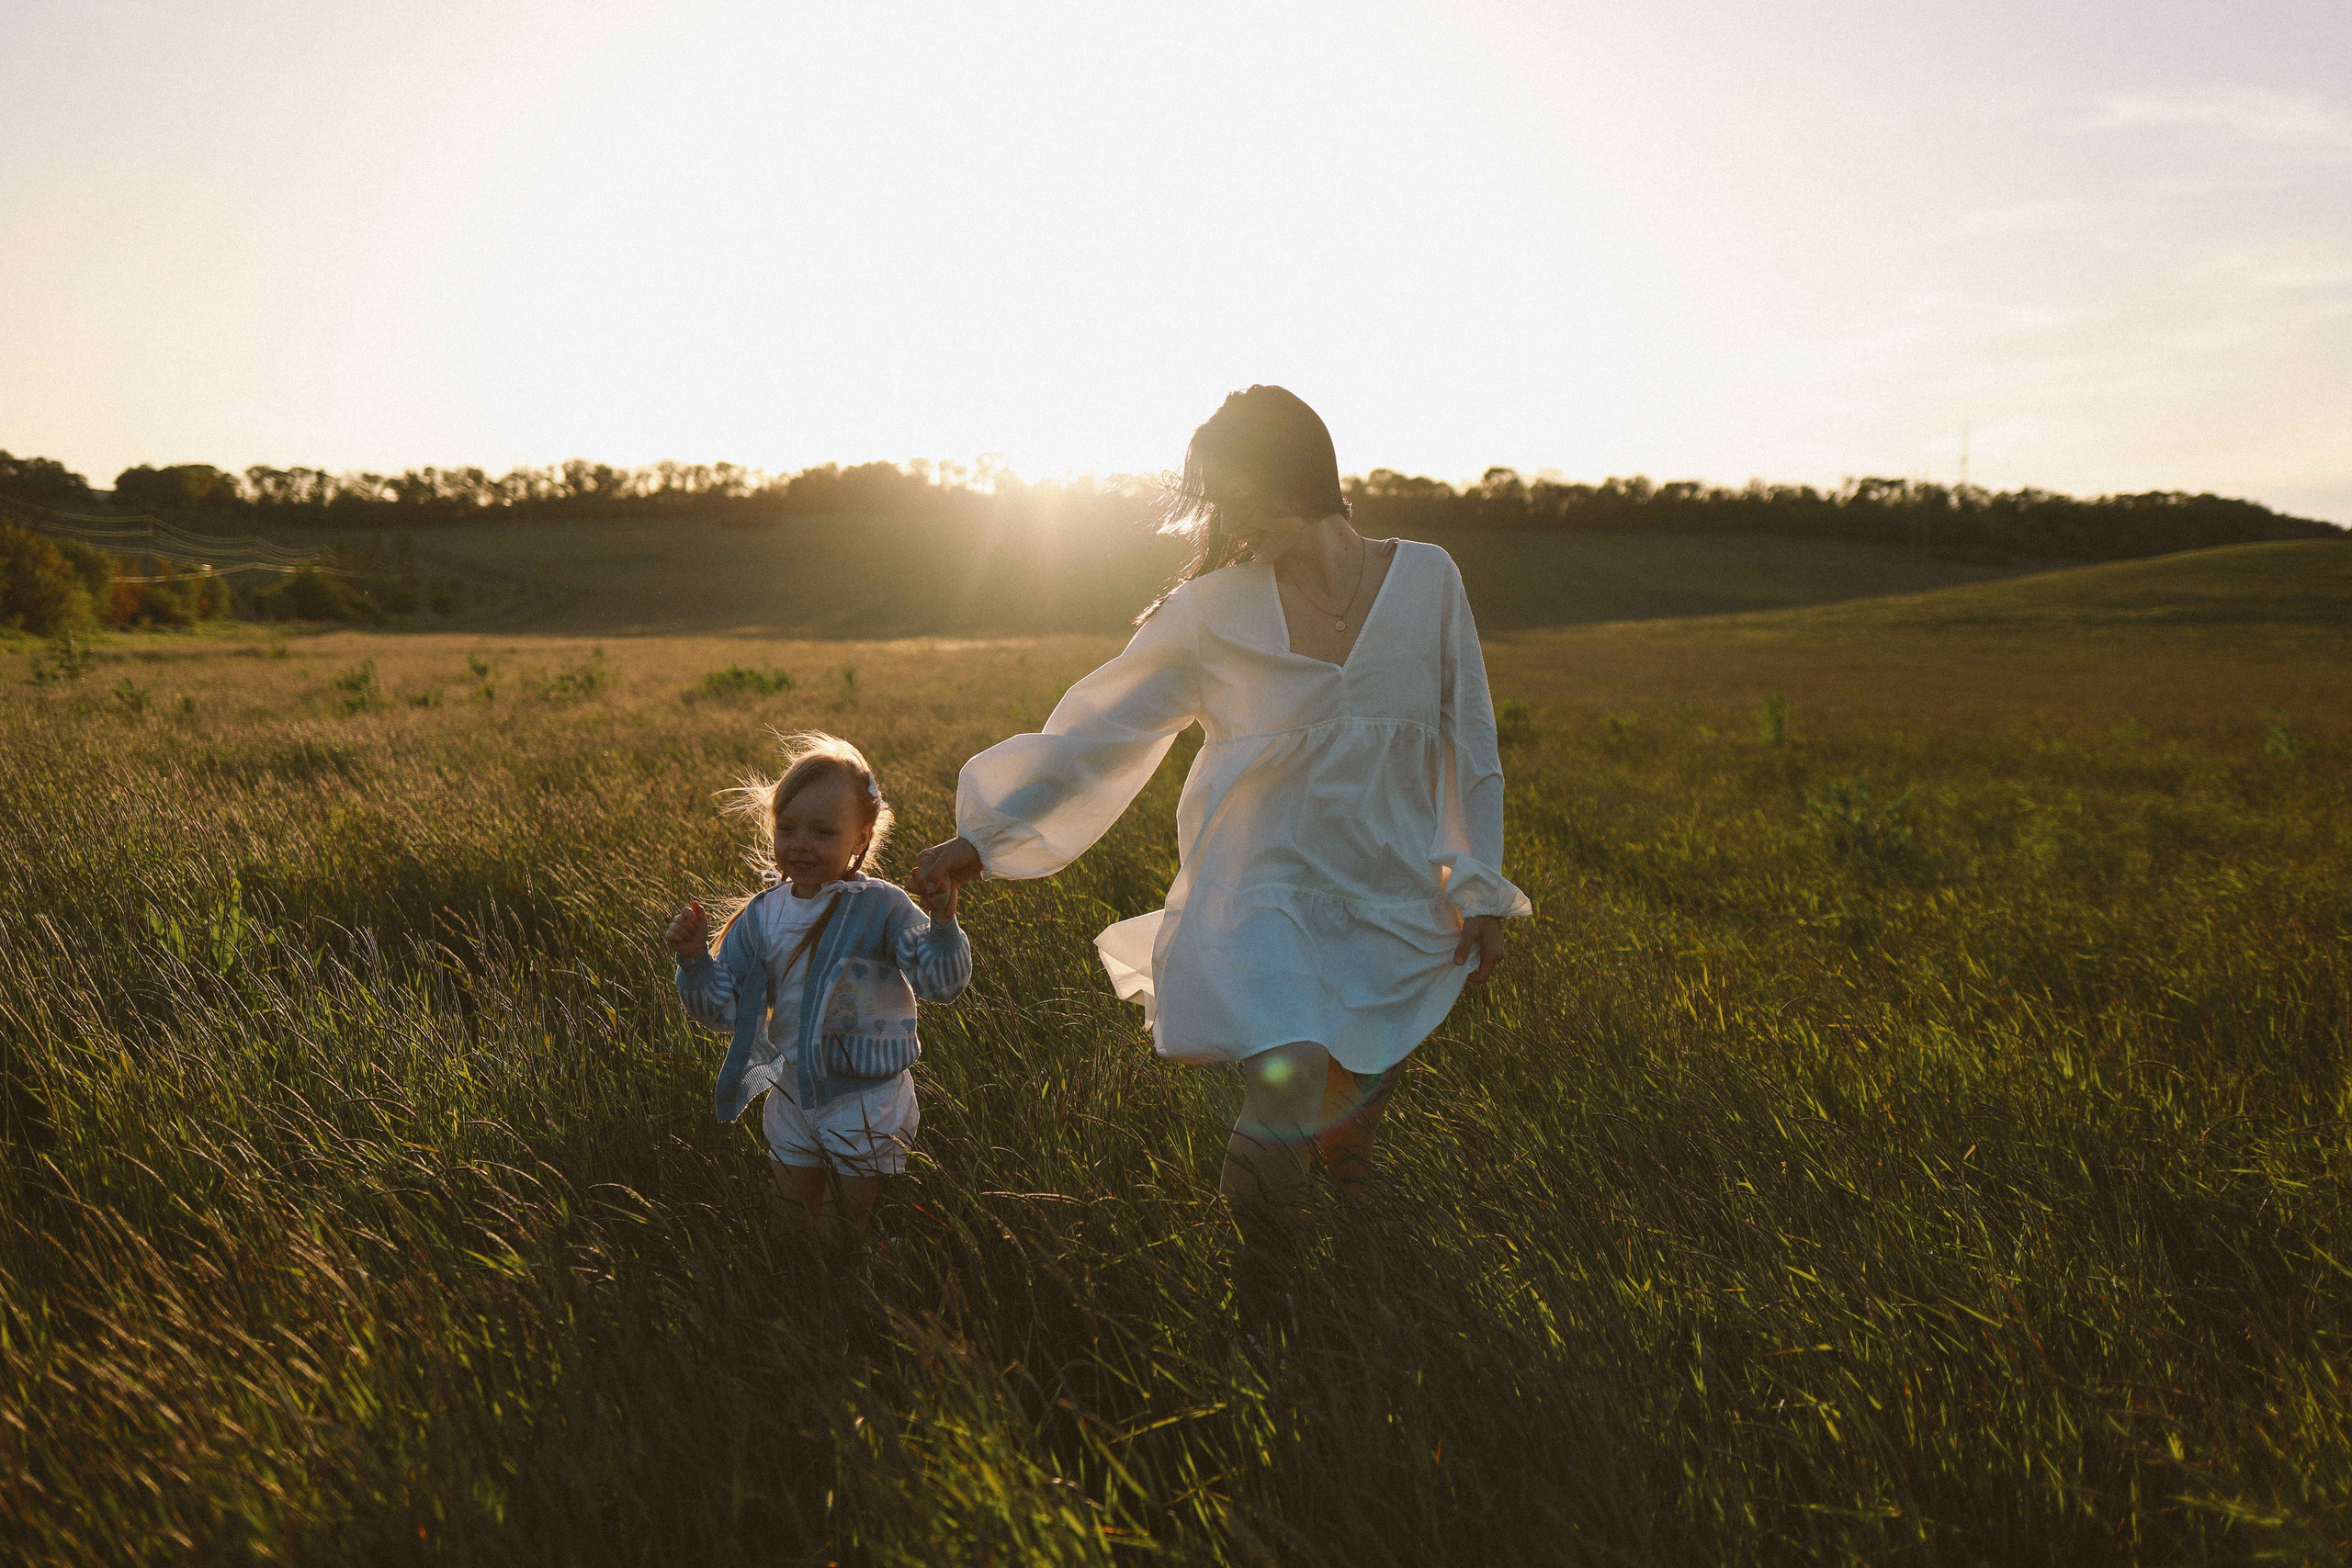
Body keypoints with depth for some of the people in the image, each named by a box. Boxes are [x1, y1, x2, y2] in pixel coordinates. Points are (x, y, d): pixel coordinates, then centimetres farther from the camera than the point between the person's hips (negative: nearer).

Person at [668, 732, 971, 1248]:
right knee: (796, 1233, 22)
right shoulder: (761, 916, -3)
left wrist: (942, 924, -41)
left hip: (867, 1104, -5)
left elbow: (942, 982, -24)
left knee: (853, 1234, 10)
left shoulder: (880, 908, -17)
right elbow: (722, 1009, 0)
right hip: (792, 1099, 5)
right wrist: (694, 959, -16)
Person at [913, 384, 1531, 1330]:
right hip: (1260, 888, -2)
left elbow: (1468, 745, 3)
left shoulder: (1424, 580, -4)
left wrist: (1479, 889, 4)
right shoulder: (1211, 612, -6)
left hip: (1393, 902, 2)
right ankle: (1262, 1302, 5)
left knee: (1355, 1103, 13)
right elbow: (1097, 729, -2)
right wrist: (985, 834, -3)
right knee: (1286, 1080, -23)